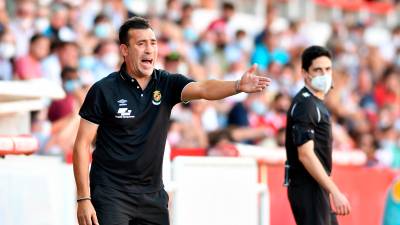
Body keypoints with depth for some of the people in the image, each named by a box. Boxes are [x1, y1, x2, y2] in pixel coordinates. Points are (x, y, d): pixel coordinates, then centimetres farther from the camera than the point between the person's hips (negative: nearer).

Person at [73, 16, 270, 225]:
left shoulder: (167, 84, 0)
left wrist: (239, 86, -39)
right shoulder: (103, 90, -8)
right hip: (110, 193, -4)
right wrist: (83, 199, -11)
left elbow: (202, 89, -19)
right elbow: (82, 144, -6)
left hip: (152, 194, 4)